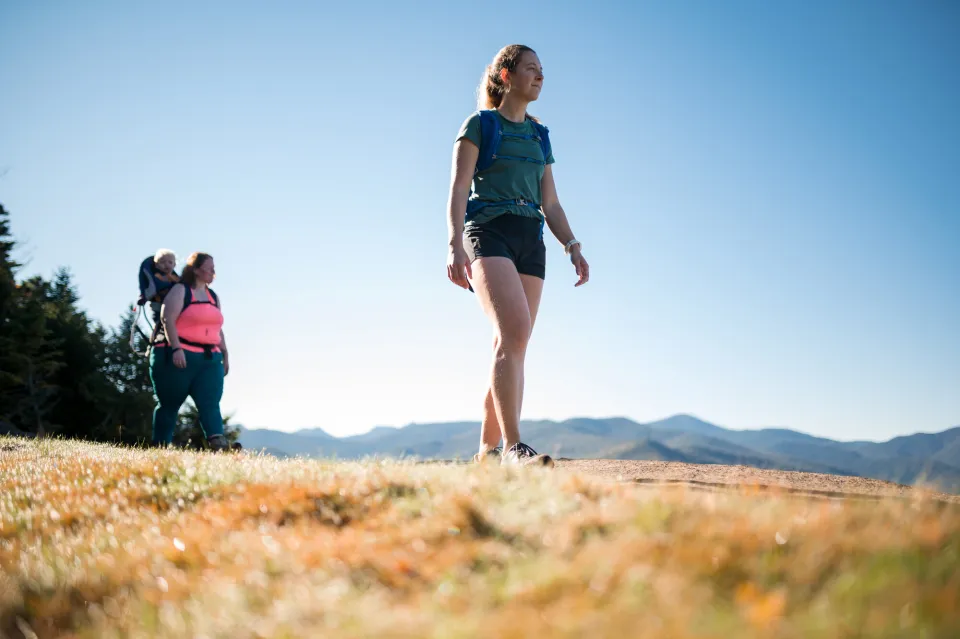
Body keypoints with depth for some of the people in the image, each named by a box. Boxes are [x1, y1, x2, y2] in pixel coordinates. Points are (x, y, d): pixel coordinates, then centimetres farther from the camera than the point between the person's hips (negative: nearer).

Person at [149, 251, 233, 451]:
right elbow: (168, 320, -13)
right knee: (169, 404, 3)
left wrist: (225, 355, 15)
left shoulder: (213, 297, 20)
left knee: (210, 403, -13)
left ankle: (217, 441, -28)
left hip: (210, 359, 6)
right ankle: (160, 446, 11)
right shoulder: (180, 291, -1)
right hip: (179, 357, -5)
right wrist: (176, 348, -23)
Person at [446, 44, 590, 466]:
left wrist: (572, 246, 4)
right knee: (513, 331, -25)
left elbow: (550, 204, 20)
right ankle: (512, 445, -30)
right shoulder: (479, 124, 7)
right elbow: (458, 190, -2)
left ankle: (487, 450, 7)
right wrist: (455, 244, -17)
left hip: (530, 241, 6)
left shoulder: (539, 136, 23)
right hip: (488, 231, -5)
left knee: (513, 346, -1)